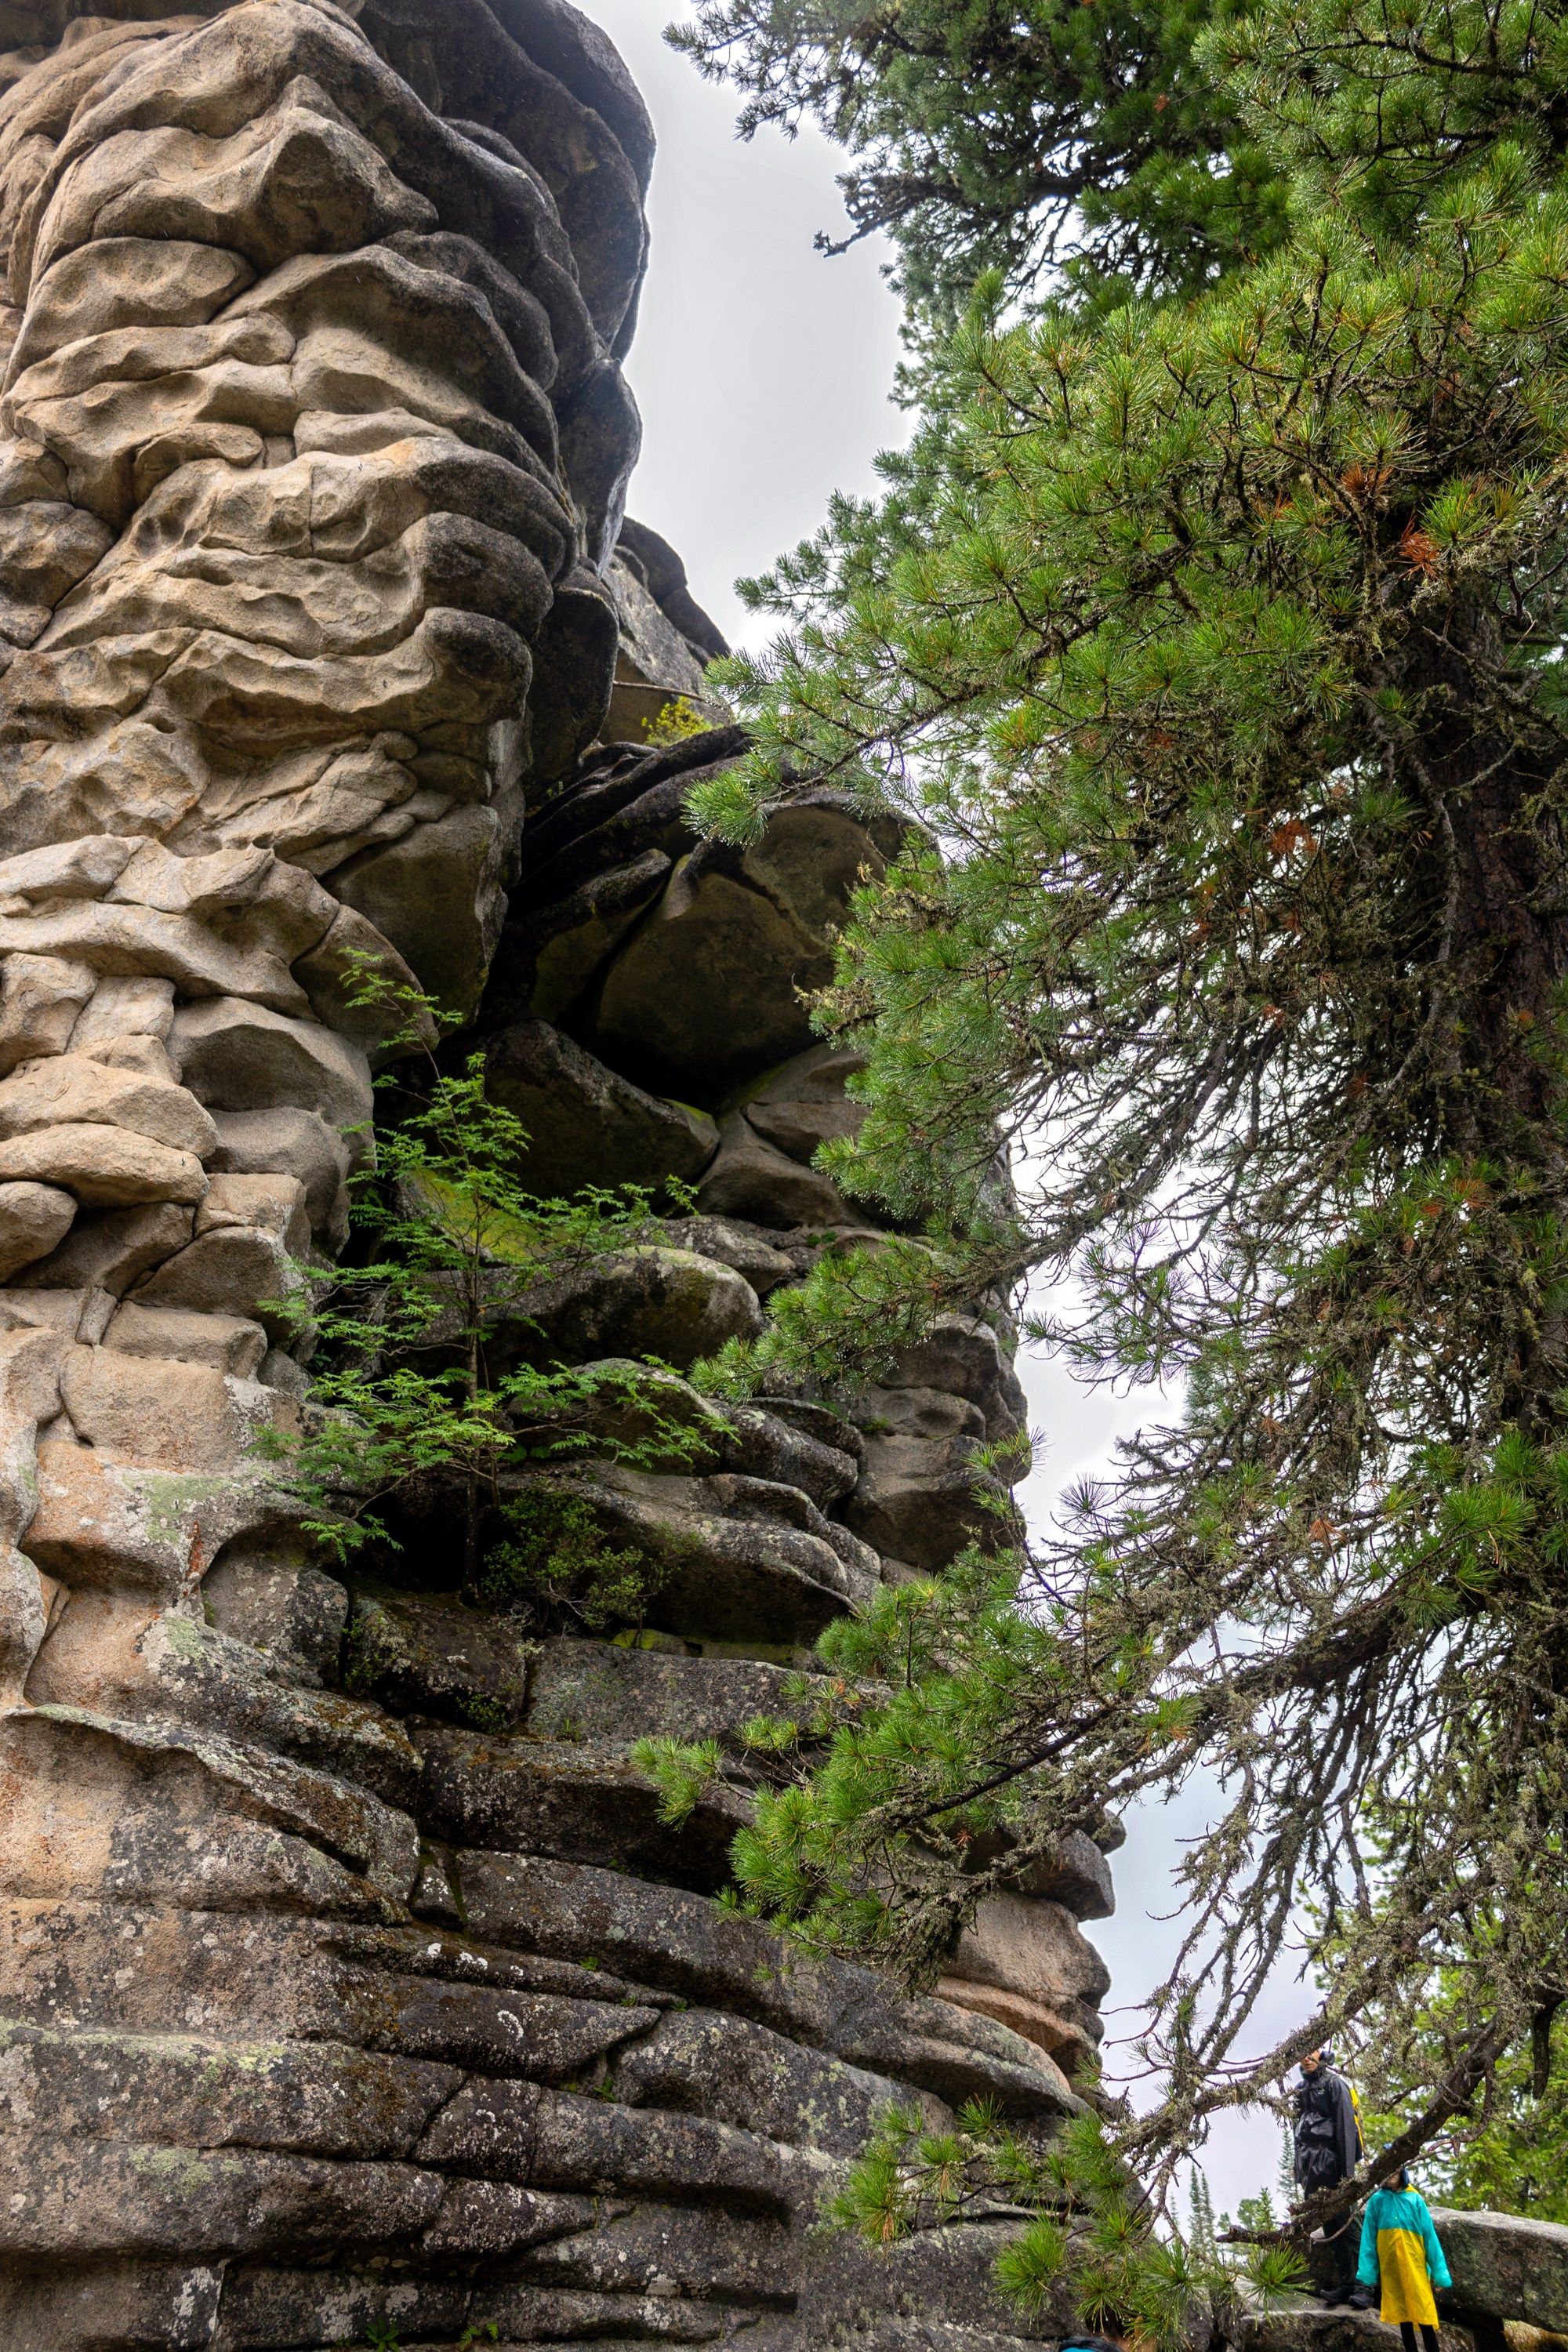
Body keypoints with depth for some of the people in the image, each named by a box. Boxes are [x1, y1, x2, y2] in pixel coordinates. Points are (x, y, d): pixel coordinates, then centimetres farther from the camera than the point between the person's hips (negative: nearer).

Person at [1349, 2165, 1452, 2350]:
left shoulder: (1415, 2199, 5)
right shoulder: (1376, 2200, 6)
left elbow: (1429, 2236, 3)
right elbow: (1368, 2239, 4)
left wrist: (1438, 2272, -3)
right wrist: (1366, 2276, -1)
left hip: (1414, 2264, -1)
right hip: (1390, 2266, 1)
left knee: (1423, 2310, -6)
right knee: (1401, 2313, 3)